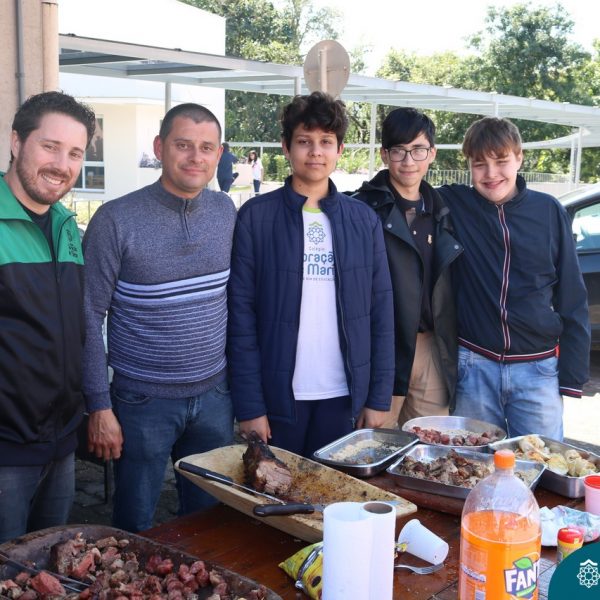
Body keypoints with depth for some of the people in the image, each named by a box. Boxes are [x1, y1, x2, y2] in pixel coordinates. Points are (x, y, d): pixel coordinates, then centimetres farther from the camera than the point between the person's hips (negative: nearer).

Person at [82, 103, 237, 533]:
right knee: (134, 530, 11)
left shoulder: (226, 212, 1)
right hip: (143, 401, -4)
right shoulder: (117, 220, -13)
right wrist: (99, 405, -11)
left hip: (215, 396, 4)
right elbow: (89, 317, -10)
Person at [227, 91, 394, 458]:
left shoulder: (364, 220, 5)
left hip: (343, 397, 3)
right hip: (278, 396, -2)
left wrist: (379, 396, 2)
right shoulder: (257, 217, -4)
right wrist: (249, 405, -10)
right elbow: (241, 314, -6)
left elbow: (381, 312, 6)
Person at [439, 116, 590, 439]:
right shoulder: (452, 205, -1)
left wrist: (572, 376, 1)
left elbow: (573, 299, 4)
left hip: (538, 368, 0)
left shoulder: (549, 211, 1)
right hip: (474, 367, 0)